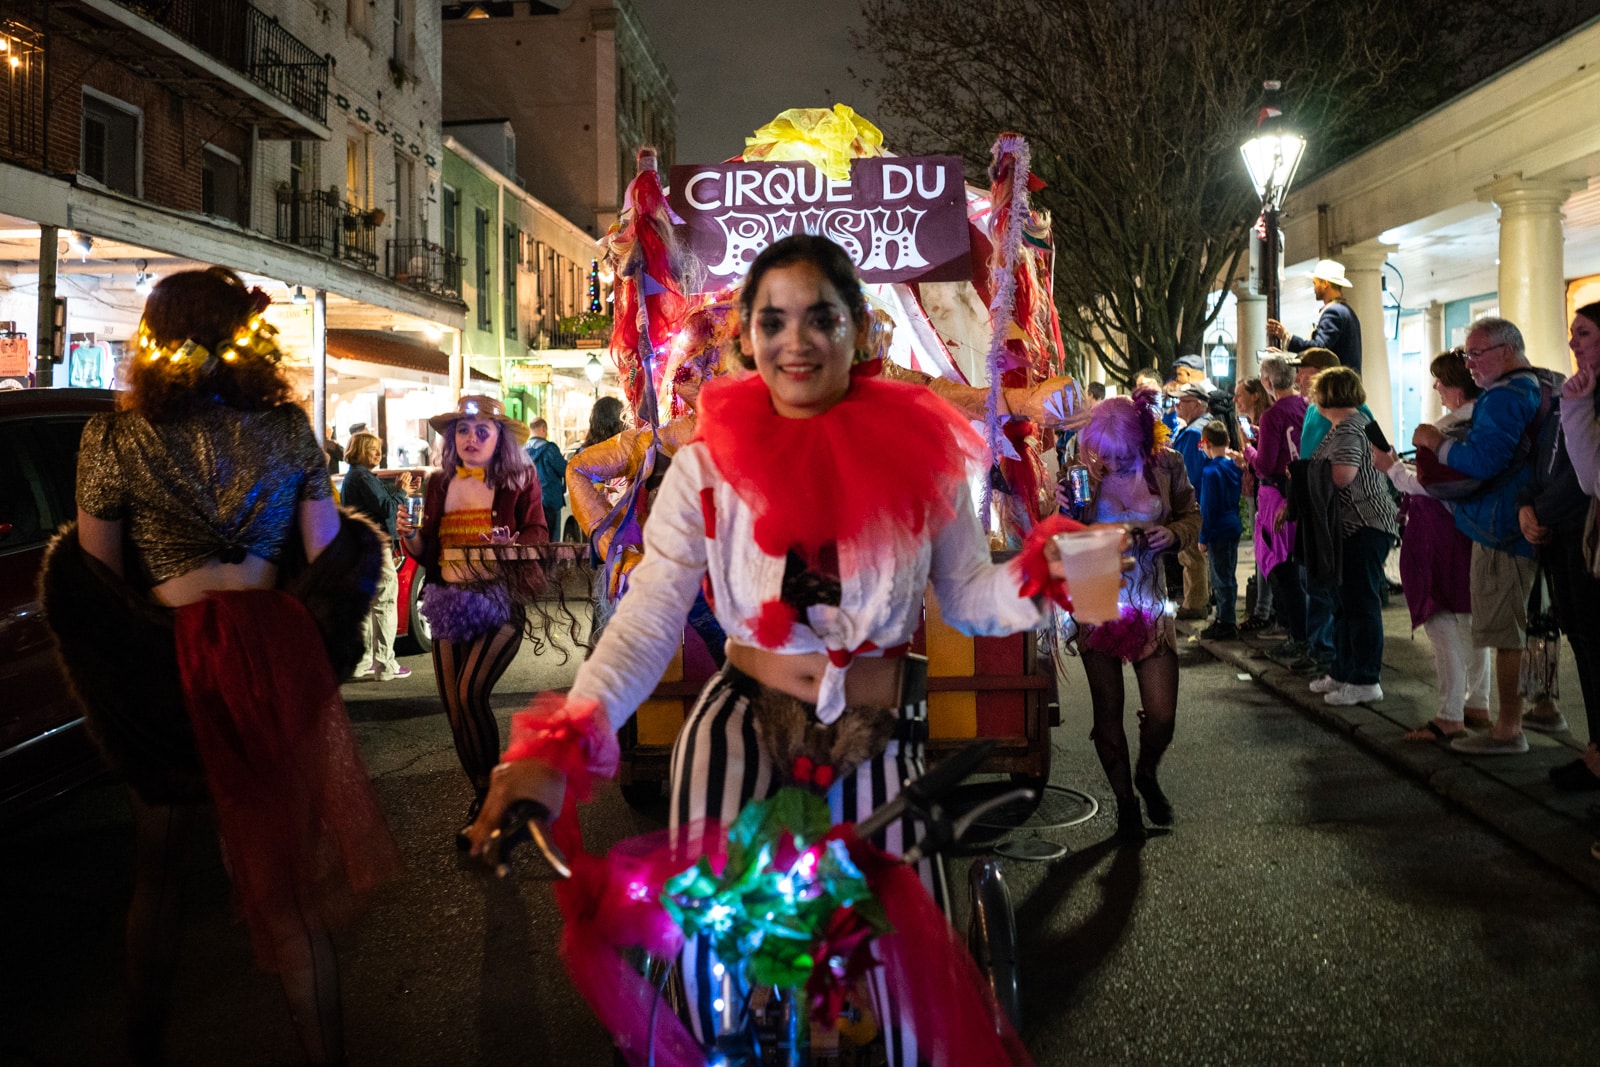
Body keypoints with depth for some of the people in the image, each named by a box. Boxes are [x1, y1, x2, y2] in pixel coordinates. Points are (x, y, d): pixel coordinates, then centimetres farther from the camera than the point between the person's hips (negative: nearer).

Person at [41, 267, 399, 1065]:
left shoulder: (113, 438, -7)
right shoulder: (288, 429, -4)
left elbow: (95, 577, -3)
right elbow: (329, 560, -2)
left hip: (161, 668, 0)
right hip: (278, 663, 0)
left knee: (157, 872, 21)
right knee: (289, 879, 11)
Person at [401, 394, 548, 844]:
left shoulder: (520, 480, -1)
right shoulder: (438, 484, 10)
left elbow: (538, 536, -5)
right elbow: (427, 553, 14)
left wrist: (512, 545, -25)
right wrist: (410, 535, -7)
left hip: (499, 602, -5)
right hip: (450, 602, 5)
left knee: (470, 692, -22)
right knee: (454, 709, 5)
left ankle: (489, 799, -6)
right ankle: (484, 800, 24)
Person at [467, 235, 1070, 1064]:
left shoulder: (919, 448, -4)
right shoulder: (709, 464, -7)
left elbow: (967, 595, 2)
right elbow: (646, 621, -14)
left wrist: (1040, 579, -21)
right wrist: (556, 745, -28)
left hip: (879, 733, 1)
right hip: (745, 720, 0)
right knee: (704, 934, -18)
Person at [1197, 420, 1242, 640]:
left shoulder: (1211, 471, -17)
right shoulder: (1233, 467, 7)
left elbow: (1208, 507, -16)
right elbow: (1236, 500, 14)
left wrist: (1203, 538, -11)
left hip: (1218, 531, -9)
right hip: (1234, 528, 9)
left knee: (1221, 580, -2)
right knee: (1229, 577, 16)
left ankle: (1225, 624, 4)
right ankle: (1227, 620, 25)